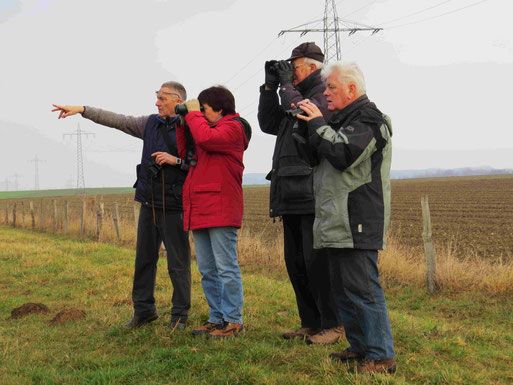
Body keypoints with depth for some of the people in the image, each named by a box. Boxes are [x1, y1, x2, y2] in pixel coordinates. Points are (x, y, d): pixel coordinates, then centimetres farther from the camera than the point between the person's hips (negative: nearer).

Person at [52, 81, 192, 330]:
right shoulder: (151, 124, 9)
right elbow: (116, 120, 9)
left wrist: (176, 160, -21)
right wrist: (81, 110, 4)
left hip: (174, 207, -6)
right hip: (149, 205, 6)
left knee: (178, 263, -2)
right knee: (144, 259, 11)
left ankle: (180, 315, 9)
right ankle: (144, 310, 22)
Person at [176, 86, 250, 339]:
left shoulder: (233, 127, -3)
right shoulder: (208, 128, 23)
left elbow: (205, 138, -21)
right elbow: (186, 152, 19)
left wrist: (193, 113, -5)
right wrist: (182, 123, 12)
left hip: (220, 211, -9)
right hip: (199, 211, 9)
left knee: (226, 267, -6)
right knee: (207, 270, 12)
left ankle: (233, 321, -1)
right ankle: (217, 318, 19)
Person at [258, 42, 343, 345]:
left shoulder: (326, 95, -5)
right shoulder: (297, 96, 21)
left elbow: (305, 115, -22)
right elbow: (269, 124, 22)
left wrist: (287, 85, -9)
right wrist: (270, 87, 13)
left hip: (314, 195, -9)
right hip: (293, 195, 9)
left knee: (316, 262, -9)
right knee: (296, 262, 12)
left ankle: (334, 325, -1)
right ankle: (311, 323, 20)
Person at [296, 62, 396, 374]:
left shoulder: (368, 118, -9)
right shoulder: (343, 119, 22)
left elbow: (343, 154, -23)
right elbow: (321, 154, 26)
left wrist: (318, 124, -11)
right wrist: (314, 123, 13)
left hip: (357, 223, -11)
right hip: (338, 220, 11)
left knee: (362, 288, -10)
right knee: (342, 288, 15)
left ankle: (382, 356, -5)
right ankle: (359, 347, 25)